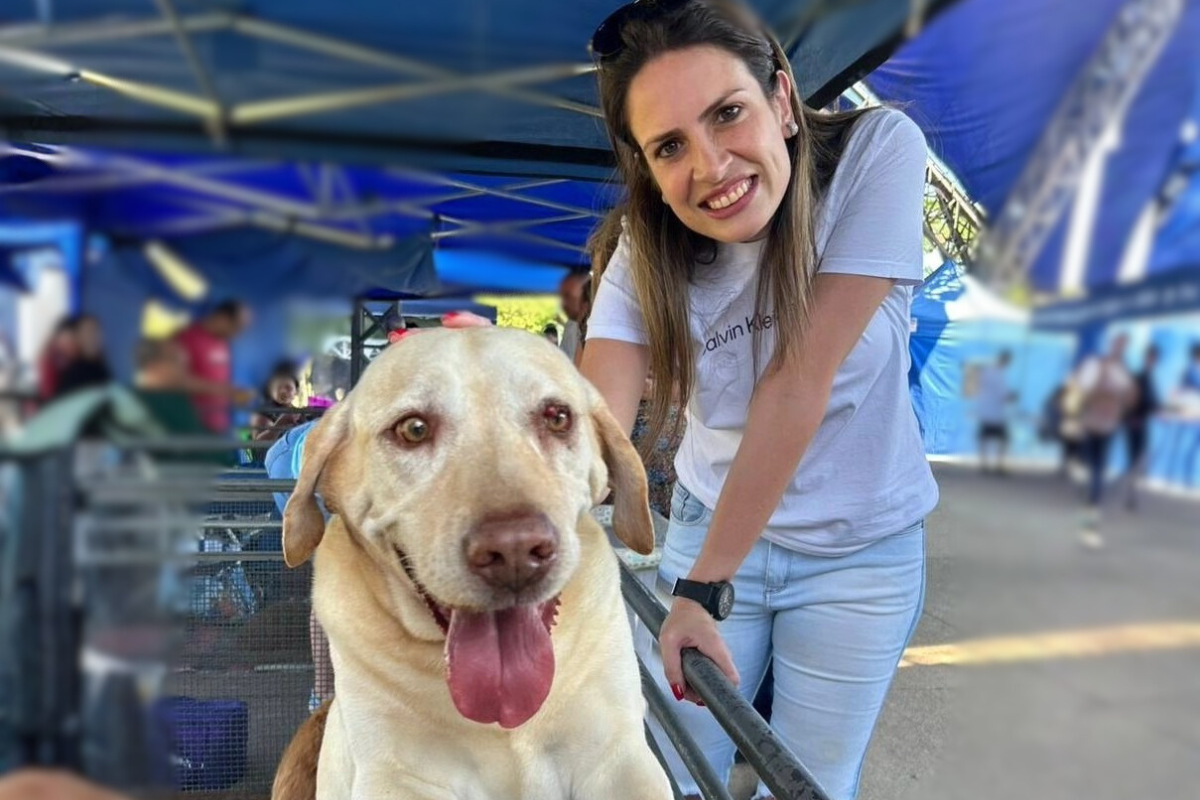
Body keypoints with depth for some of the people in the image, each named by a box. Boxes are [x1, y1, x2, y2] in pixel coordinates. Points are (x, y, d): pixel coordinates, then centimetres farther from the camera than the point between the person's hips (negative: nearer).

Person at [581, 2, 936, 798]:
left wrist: (705, 587, -25)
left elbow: (798, 383, -26)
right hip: (709, 528, 2)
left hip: (861, 550, -1)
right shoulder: (645, 259, -15)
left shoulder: (879, 151, -23)